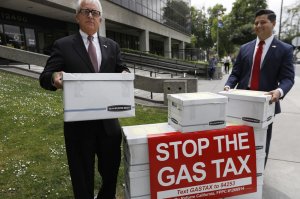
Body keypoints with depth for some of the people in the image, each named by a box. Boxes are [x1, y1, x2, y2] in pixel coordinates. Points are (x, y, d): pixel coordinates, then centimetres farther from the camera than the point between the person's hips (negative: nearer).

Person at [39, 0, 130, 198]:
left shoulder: (112, 46, 10)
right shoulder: (63, 45, 1)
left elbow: (122, 70, 7)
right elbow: (45, 77, -2)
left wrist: (125, 74, -17)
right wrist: (54, 78, -26)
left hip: (108, 120, 3)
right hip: (79, 122, -2)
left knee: (111, 166, 20)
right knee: (82, 172, 14)